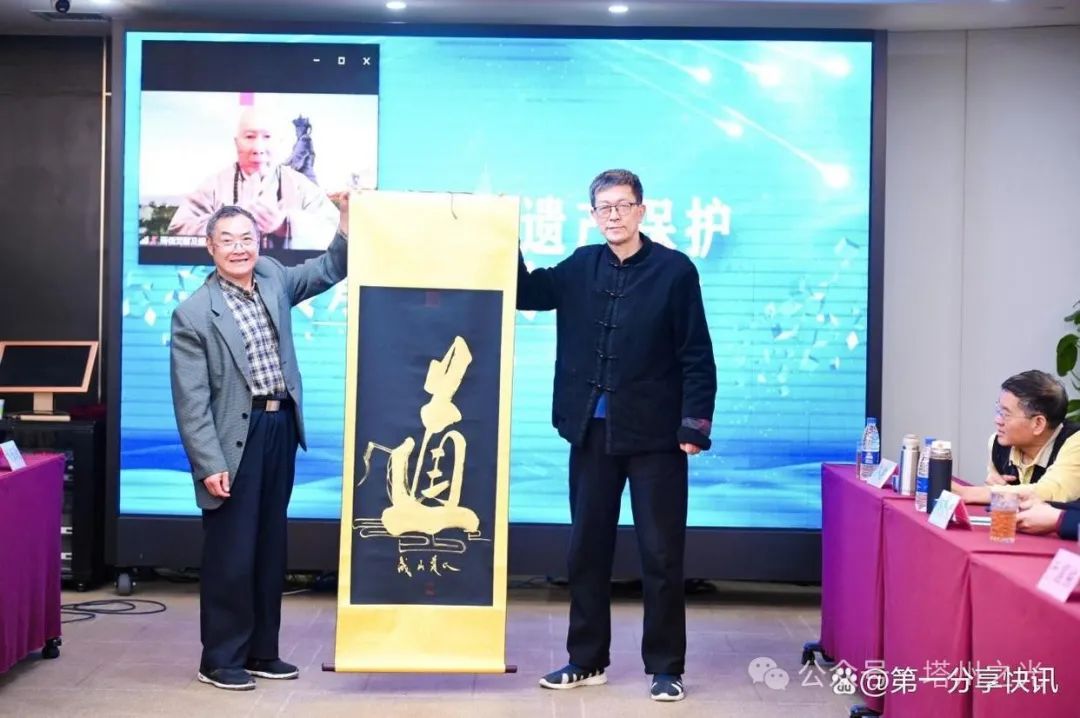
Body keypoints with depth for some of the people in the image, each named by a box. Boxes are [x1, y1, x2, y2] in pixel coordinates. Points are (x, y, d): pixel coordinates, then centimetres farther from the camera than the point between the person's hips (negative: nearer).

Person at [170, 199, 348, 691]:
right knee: (231, 551, 0)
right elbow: (191, 400, -13)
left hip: (280, 427, 6)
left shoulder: (273, 279, 7)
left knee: (270, 545, 13)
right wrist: (209, 464, -17)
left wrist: (347, 220, 1)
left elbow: (331, 269, 19)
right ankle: (220, 658, 12)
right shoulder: (193, 314, -11)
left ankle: (261, 650, 23)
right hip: (235, 437, -6)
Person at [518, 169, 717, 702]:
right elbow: (524, 293, 12)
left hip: (654, 435, -4)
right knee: (586, 550, 10)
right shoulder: (580, 267, 6)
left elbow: (697, 356, -6)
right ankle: (587, 661, 22)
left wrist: (695, 424, -12)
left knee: (661, 555, 3)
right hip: (592, 432, 4)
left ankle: (665, 667, 13)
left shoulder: (675, 270, -5)